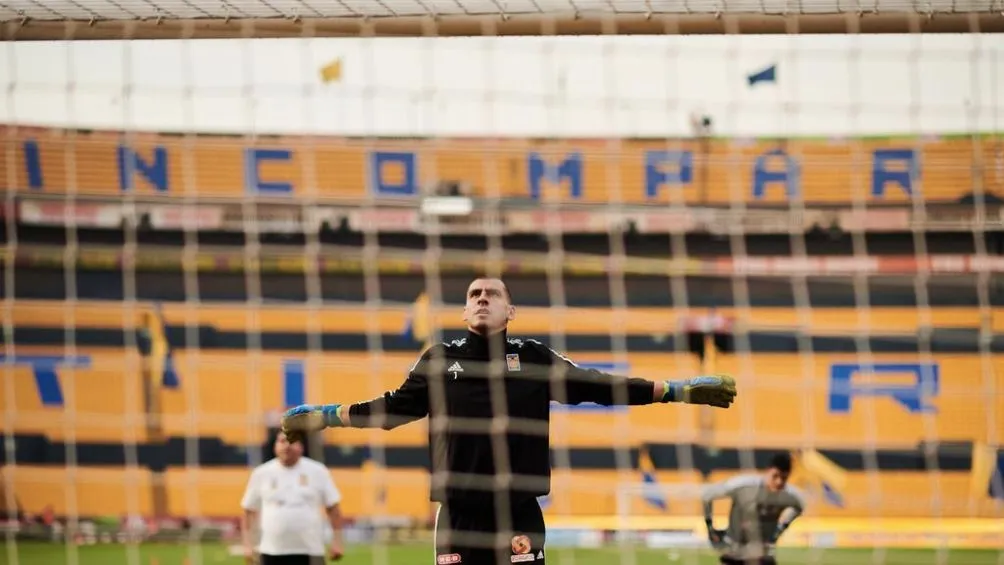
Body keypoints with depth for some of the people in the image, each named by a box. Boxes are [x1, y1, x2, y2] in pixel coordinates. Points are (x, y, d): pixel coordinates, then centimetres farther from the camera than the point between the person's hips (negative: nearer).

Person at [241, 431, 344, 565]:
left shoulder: (317, 471, 3)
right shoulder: (261, 473, 4)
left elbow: (332, 507, 6)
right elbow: (249, 510, 10)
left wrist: (337, 540, -2)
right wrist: (248, 544, 2)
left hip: (310, 551, -1)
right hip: (272, 552, 1)